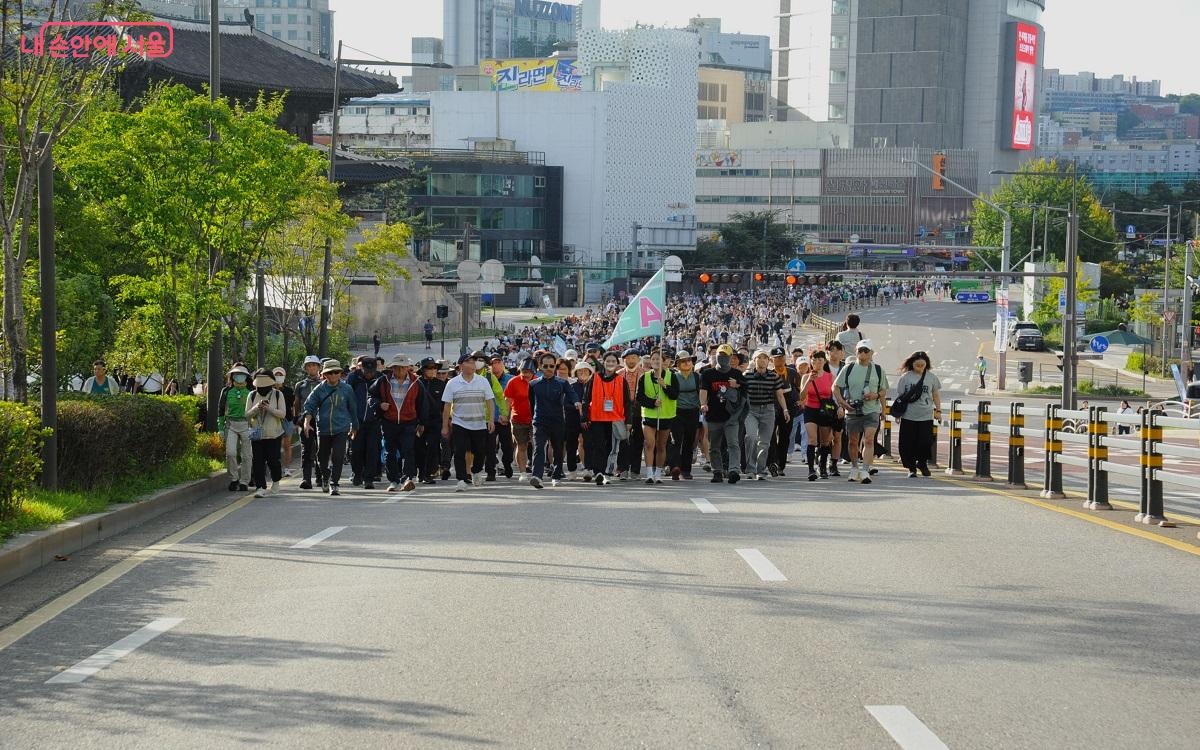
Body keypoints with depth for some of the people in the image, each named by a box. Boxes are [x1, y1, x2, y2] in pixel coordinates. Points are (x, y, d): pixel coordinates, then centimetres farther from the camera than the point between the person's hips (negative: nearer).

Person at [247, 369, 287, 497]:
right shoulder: (252, 396, 7)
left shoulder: (278, 394, 0)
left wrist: (269, 408, -21)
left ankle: (276, 481, 23)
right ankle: (260, 487, -1)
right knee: (258, 461, -4)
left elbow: (282, 414, -6)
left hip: (273, 434, -2)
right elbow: (247, 415, 4)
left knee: (273, 460, -4)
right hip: (257, 434, 2)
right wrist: (257, 408, -15)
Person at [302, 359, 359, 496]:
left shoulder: (347, 389, 1)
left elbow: (352, 408, 12)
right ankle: (325, 477, 41)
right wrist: (307, 422, -20)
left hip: (341, 429, -1)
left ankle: (333, 485, -6)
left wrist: (354, 427, 19)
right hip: (323, 428, 1)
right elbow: (309, 405, -4)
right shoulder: (319, 389, -1)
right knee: (322, 458, 13)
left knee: (338, 458, -13)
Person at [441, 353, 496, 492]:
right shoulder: (452, 383, 0)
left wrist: (491, 420, -5)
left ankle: (476, 473, 37)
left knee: (480, 452, 12)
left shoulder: (483, 382, 4)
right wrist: (445, 427, 0)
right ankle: (461, 481, -10)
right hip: (460, 424, -2)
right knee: (460, 453, -12)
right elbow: (447, 406, 2)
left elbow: (490, 402, 6)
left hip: (480, 425, 2)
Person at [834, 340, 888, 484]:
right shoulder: (848, 369, 4)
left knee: (869, 440, -16)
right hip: (852, 411, 1)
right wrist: (842, 402, -6)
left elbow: (884, 391, 13)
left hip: (872, 411, -1)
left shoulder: (878, 370, 6)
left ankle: (866, 471, -22)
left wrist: (876, 395, -9)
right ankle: (854, 468, 31)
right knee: (853, 441, 11)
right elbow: (835, 387, 8)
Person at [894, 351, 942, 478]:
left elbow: (936, 395, 13)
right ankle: (912, 468, 15)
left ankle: (922, 463, 20)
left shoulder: (931, 377, 4)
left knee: (926, 442, -7)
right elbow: (900, 396, 5)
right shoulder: (905, 377, 1)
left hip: (926, 416, 0)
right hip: (908, 416, 0)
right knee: (908, 444, 1)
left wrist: (938, 410, 8)